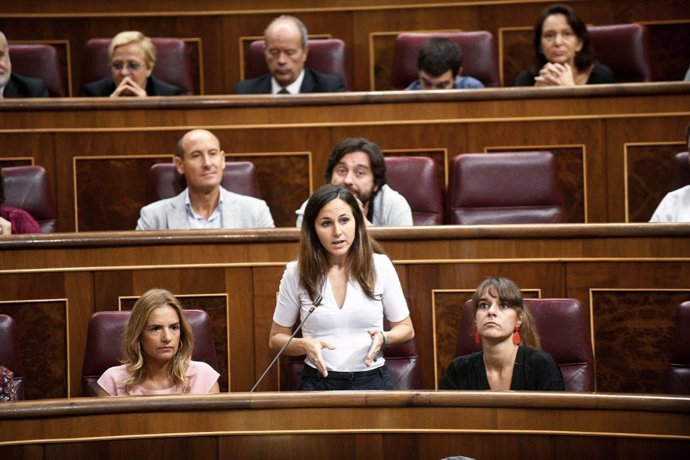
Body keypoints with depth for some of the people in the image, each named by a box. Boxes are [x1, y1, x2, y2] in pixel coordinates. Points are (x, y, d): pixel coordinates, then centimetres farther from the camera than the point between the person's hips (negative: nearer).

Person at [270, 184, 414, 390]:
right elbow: (277, 338, 10)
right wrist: (305, 345, -12)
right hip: (319, 382, 0)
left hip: (372, 379, 1)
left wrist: (384, 338, -10)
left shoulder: (380, 265, 1)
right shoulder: (296, 272, 0)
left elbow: (405, 328, 12)